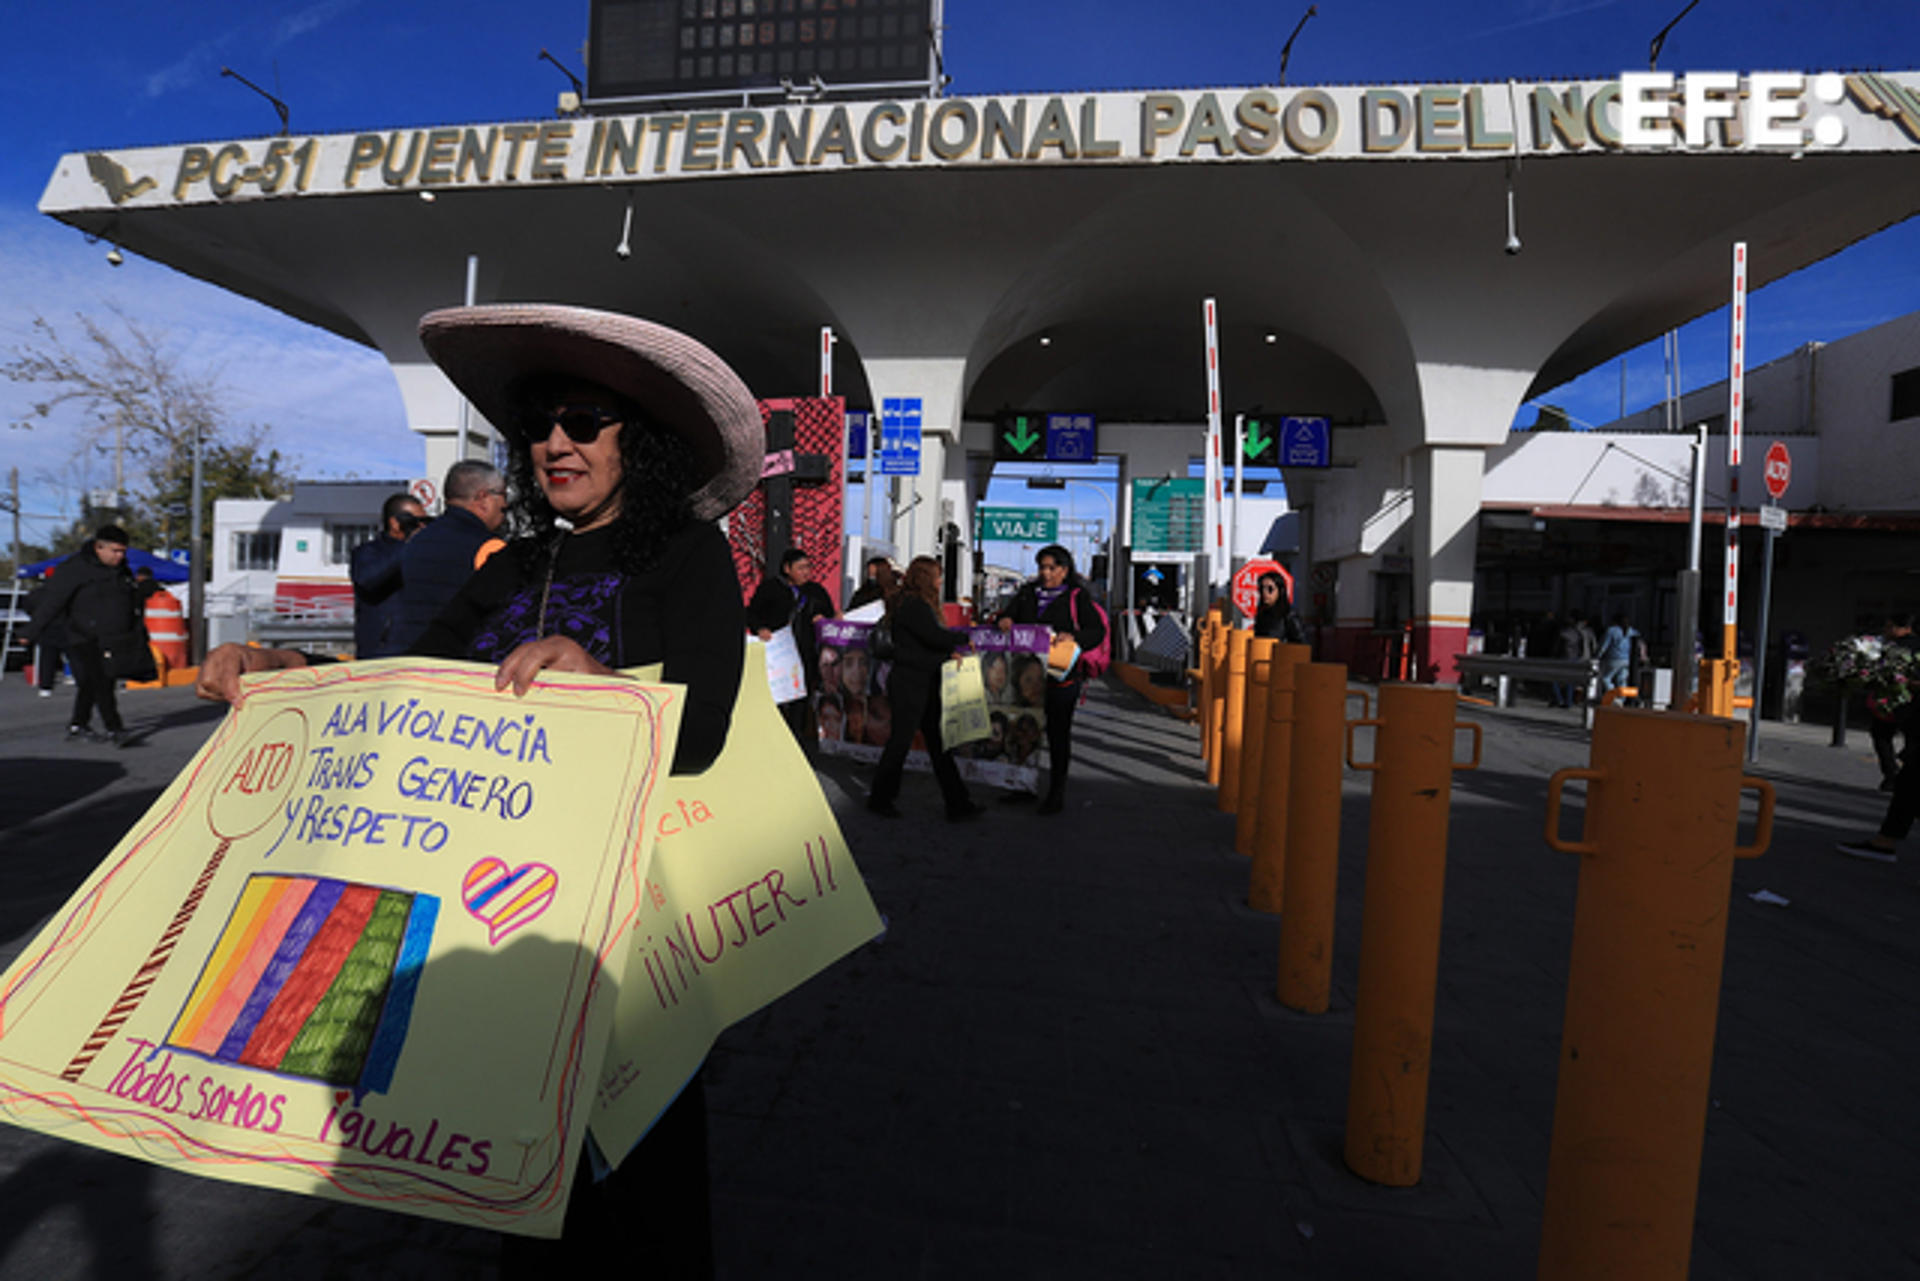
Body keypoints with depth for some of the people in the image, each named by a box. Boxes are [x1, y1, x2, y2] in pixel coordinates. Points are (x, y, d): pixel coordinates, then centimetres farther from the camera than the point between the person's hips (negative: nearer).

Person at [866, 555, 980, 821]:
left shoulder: (920, 605, 14)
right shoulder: (912, 606, -18)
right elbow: (936, 636, -24)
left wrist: (950, 652, -1)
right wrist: (967, 637, -9)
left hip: (925, 684, 10)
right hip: (908, 683, -10)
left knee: (939, 743, 9)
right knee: (900, 741, 3)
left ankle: (957, 803, 14)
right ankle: (880, 798, 20)